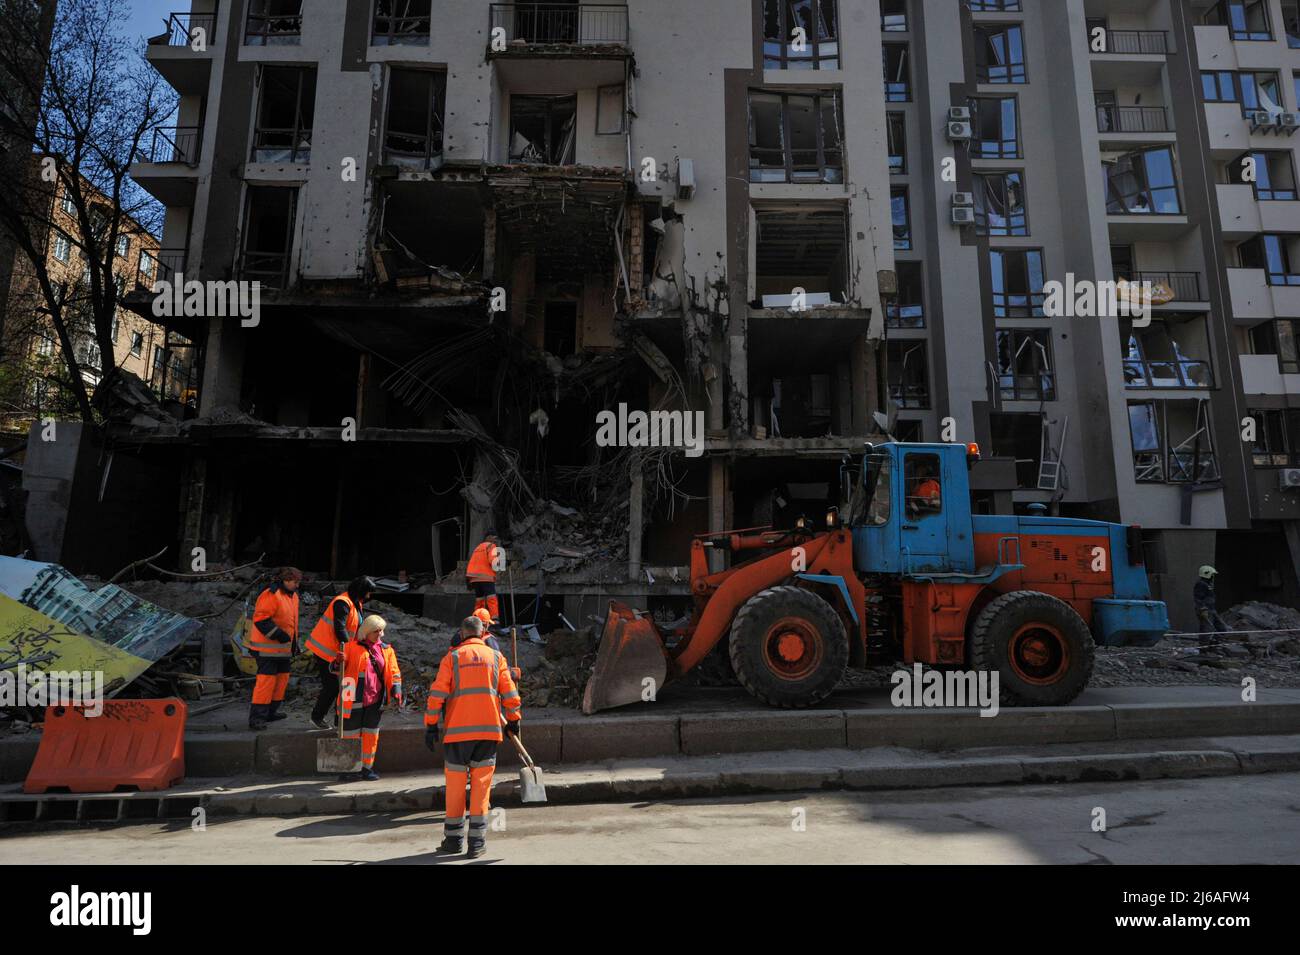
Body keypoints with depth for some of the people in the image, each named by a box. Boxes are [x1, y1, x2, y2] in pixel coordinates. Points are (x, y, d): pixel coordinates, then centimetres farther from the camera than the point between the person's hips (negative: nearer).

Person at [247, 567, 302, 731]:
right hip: (267, 647, -10)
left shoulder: (292, 596, 13)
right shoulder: (271, 595, -18)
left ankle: (270, 712, 25)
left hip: (283, 647, 10)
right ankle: (256, 717, -6)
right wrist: (278, 634, -25)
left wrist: (294, 643, 23)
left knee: (282, 678, 13)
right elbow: (260, 619, -23)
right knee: (266, 679, -11)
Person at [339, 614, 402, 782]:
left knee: (371, 733, 11)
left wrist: (396, 692, -1)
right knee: (351, 733, 2)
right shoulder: (352, 646, -2)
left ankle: (367, 768, 22)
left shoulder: (386, 650, 10)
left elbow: (394, 672, 10)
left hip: (375, 699, 4)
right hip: (355, 699, -4)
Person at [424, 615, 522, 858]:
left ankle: (454, 838, 19)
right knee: (481, 785, 6)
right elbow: (510, 694, 7)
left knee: (455, 785, 11)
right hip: (489, 729, 1)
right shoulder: (495, 657, 8)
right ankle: (477, 842, 5)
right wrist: (513, 720, 18)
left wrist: (431, 726, 1)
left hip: (457, 730, -1)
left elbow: (437, 694, -4)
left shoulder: (452, 657, 3)